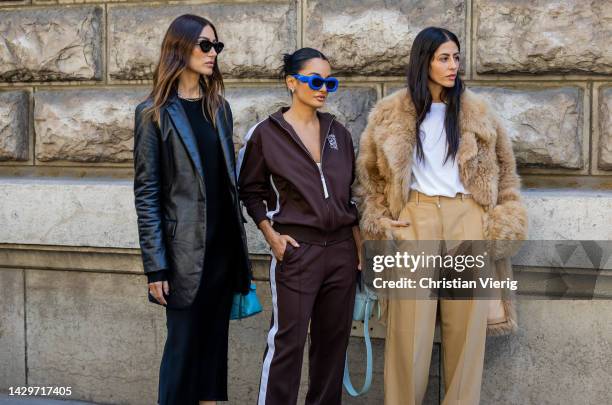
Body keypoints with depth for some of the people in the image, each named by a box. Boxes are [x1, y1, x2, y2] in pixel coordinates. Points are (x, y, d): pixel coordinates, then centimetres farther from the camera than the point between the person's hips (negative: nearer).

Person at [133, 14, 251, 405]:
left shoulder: (219, 107, 12)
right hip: (186, 249, -5)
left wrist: (241, 247, 12)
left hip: (224, 245, 5)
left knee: (214, 342, 11)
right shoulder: (155, 112, -5)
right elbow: (146, 193, -8)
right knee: (184, 344, 1)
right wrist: (156, 266, -13)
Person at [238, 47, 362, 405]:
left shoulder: (339, 133, 10)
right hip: (297, 248, -4)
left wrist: (358, 242, 9)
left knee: (334, 339, 9)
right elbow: (251, 191, 4)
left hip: (341, 248, 5)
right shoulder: (266, 134, -2)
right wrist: (272, 236, -7)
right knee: (288, 341, -3)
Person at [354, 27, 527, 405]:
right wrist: (379, 219, 2)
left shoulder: (476, 112, 8)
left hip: (468, 219, 2)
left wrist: (504, 223, 5)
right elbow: (369, 171, 12)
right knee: (410, 326, -2)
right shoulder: (391, 114, 4)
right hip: (415, 220, -1)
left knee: (467, 323, 2)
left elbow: (503, 168, 13)